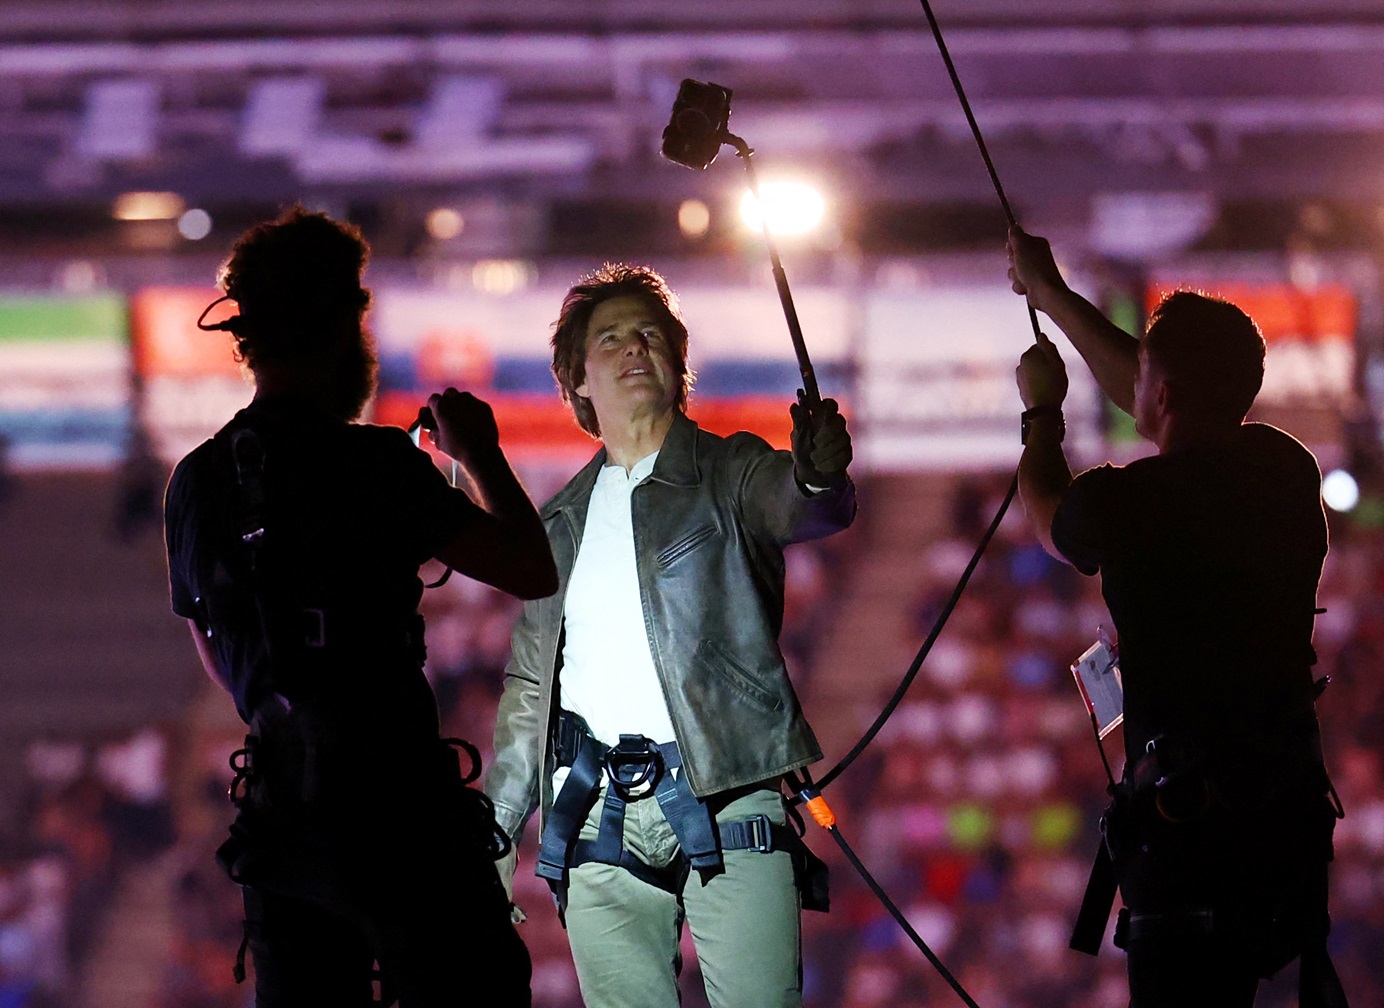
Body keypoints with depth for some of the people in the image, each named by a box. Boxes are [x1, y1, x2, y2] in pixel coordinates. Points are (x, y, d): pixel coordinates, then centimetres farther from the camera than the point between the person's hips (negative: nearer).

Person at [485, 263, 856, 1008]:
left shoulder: (728, 473, 8)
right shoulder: (561, 521, 21)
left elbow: (804, 511, -16)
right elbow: (530, 687, 25)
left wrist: (819, 474, -41)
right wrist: (496, 829, 18)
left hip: (725, 800, -4)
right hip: (597, 813, 4)